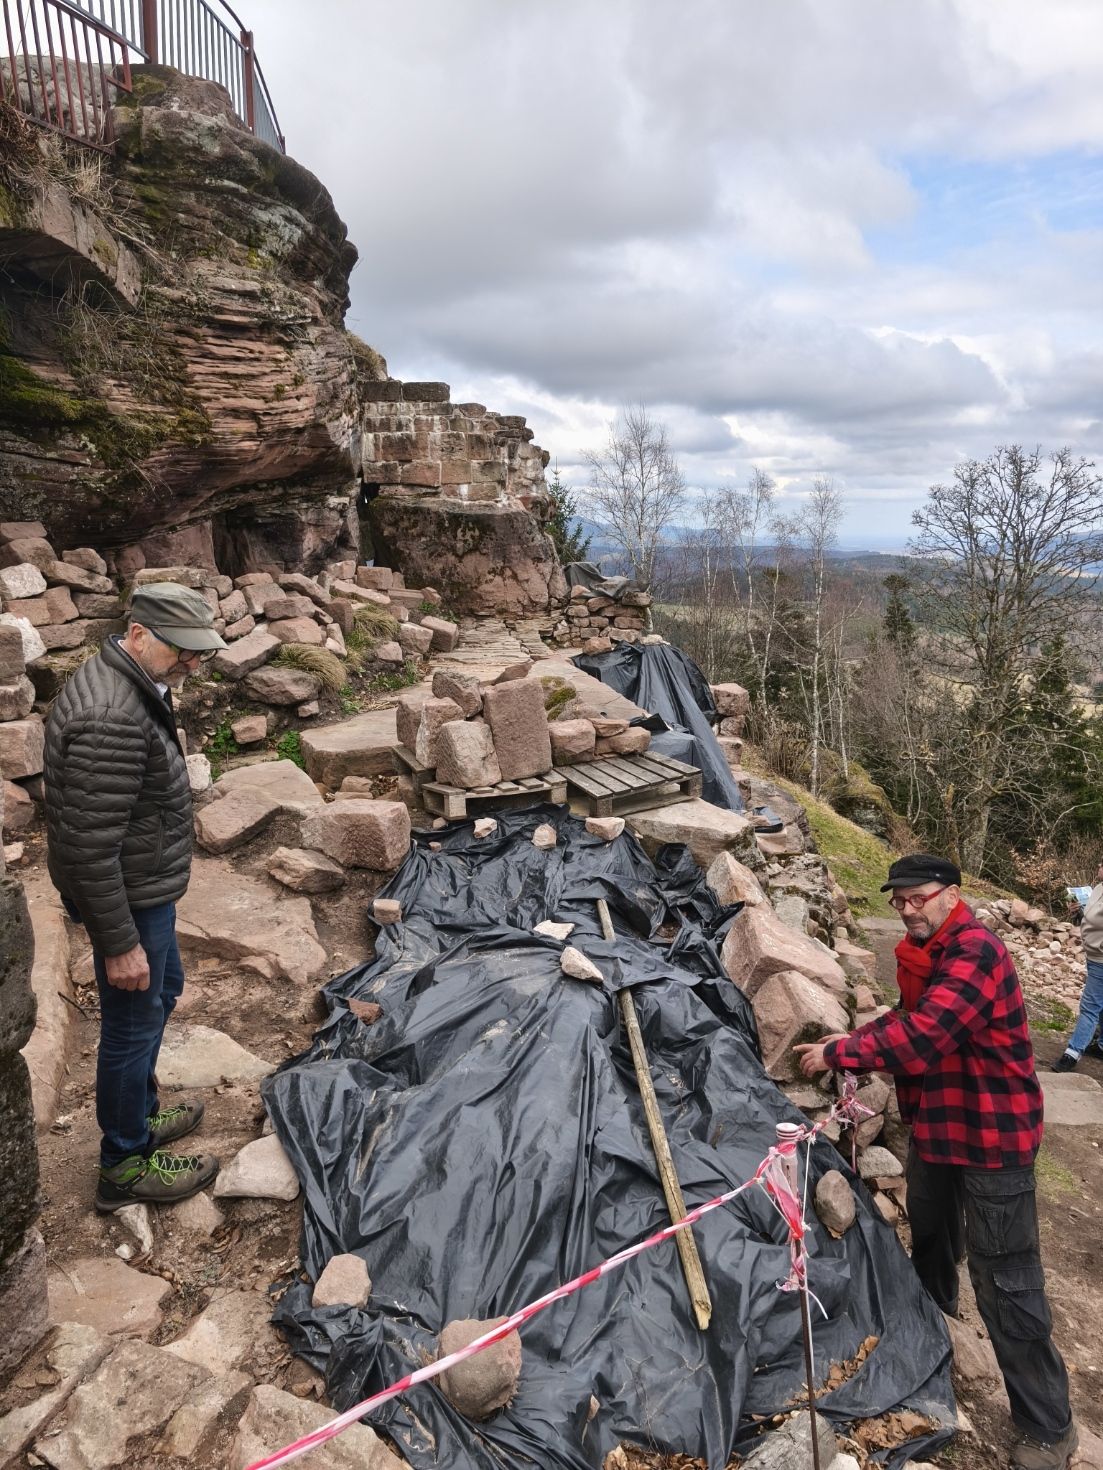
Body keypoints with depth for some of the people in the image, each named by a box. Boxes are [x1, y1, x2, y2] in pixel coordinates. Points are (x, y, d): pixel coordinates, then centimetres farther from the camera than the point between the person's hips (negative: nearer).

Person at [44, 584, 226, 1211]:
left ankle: (140, 1113, 46)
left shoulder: (136, 685, 2)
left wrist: (175, 850, 25)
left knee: (163, 990, 25)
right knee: (134, 1022, 6)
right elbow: (89, 844, -30)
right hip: (129, 898, -10)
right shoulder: (110, 718, -31)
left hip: (147, 884, 10)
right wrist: (119, 942, -24)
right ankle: (126, 1166, 27)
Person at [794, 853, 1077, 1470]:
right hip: (936, 1130, 9)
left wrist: (837, 1054, -27)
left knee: (1006, 1284, 0)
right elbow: (909, 1019, 12)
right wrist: (855, 1041, -6)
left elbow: (922, 1033, -34)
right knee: (930, 1246, 27)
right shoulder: (923, 954, 5)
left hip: (992, 1139, -9)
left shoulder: (976, 951, -26)